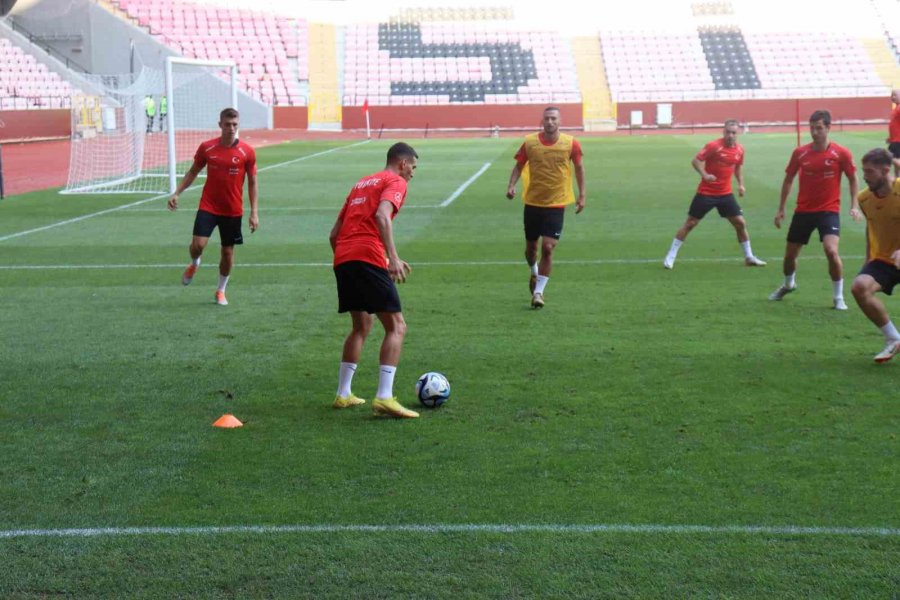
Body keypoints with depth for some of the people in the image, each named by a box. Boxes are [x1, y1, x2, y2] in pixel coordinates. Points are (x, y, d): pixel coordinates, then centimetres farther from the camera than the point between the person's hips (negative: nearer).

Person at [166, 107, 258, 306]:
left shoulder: (247, 152, -6)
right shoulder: (206, 147, -3)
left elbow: (252, 182, 1)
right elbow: (193, 172, 11)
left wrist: (254, 212, -4)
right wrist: (177, 193, 3)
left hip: (233, 211, 0)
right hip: (208, 207, 0)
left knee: (228, 252, 7)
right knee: (198, 244, -17)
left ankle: (221, 291, 28)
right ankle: (194, 264, 20)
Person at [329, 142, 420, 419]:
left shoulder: (362, 183, 28)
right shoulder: (396, 182, 5)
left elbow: (334, 234, 26)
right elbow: (382, 215, -16)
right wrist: (394, 257, -24)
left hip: (342, 259, 8)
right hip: (368, 258, -8)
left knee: (361, 326, 22)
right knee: (396, 326, -4)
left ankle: (343, 394, 22)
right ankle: (384, 398, -16)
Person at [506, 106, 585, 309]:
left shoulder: (570, 143, -6)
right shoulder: (530, 142, -5)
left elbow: (579, 167, 8)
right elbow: (519, 165, 6)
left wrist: (581, 195, 6)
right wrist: (511, 185, -10)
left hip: (556, 204, -2)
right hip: (532, 202, 2)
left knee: (548, 248, -12)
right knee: (531, 247, 13)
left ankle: (538, 291, -2)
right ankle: (534, 273, 46)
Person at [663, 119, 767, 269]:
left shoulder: (739, 150, 2)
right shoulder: (714, 146, -16)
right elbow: (695, 161, -15)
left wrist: (741, 184, 8)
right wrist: (704, 174, -31)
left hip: (725, 194, 5)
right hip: (706, 193, -5)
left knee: (740, 223, 3)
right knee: (690, 223, -2)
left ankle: (749, 257, 18)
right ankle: (670, 257, 6)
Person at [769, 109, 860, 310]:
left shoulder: (841, 153, -10)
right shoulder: (800, 153, -3)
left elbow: (852, 179, 4)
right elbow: (788, 180, 9)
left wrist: (854, 206, -7)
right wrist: (781, 208, 8)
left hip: (829, 210, -3)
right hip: (803, 210, 3)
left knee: (831, 250, -24)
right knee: (790, 254, 12)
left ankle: (839, 297, -7)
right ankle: (788, 284, 45)